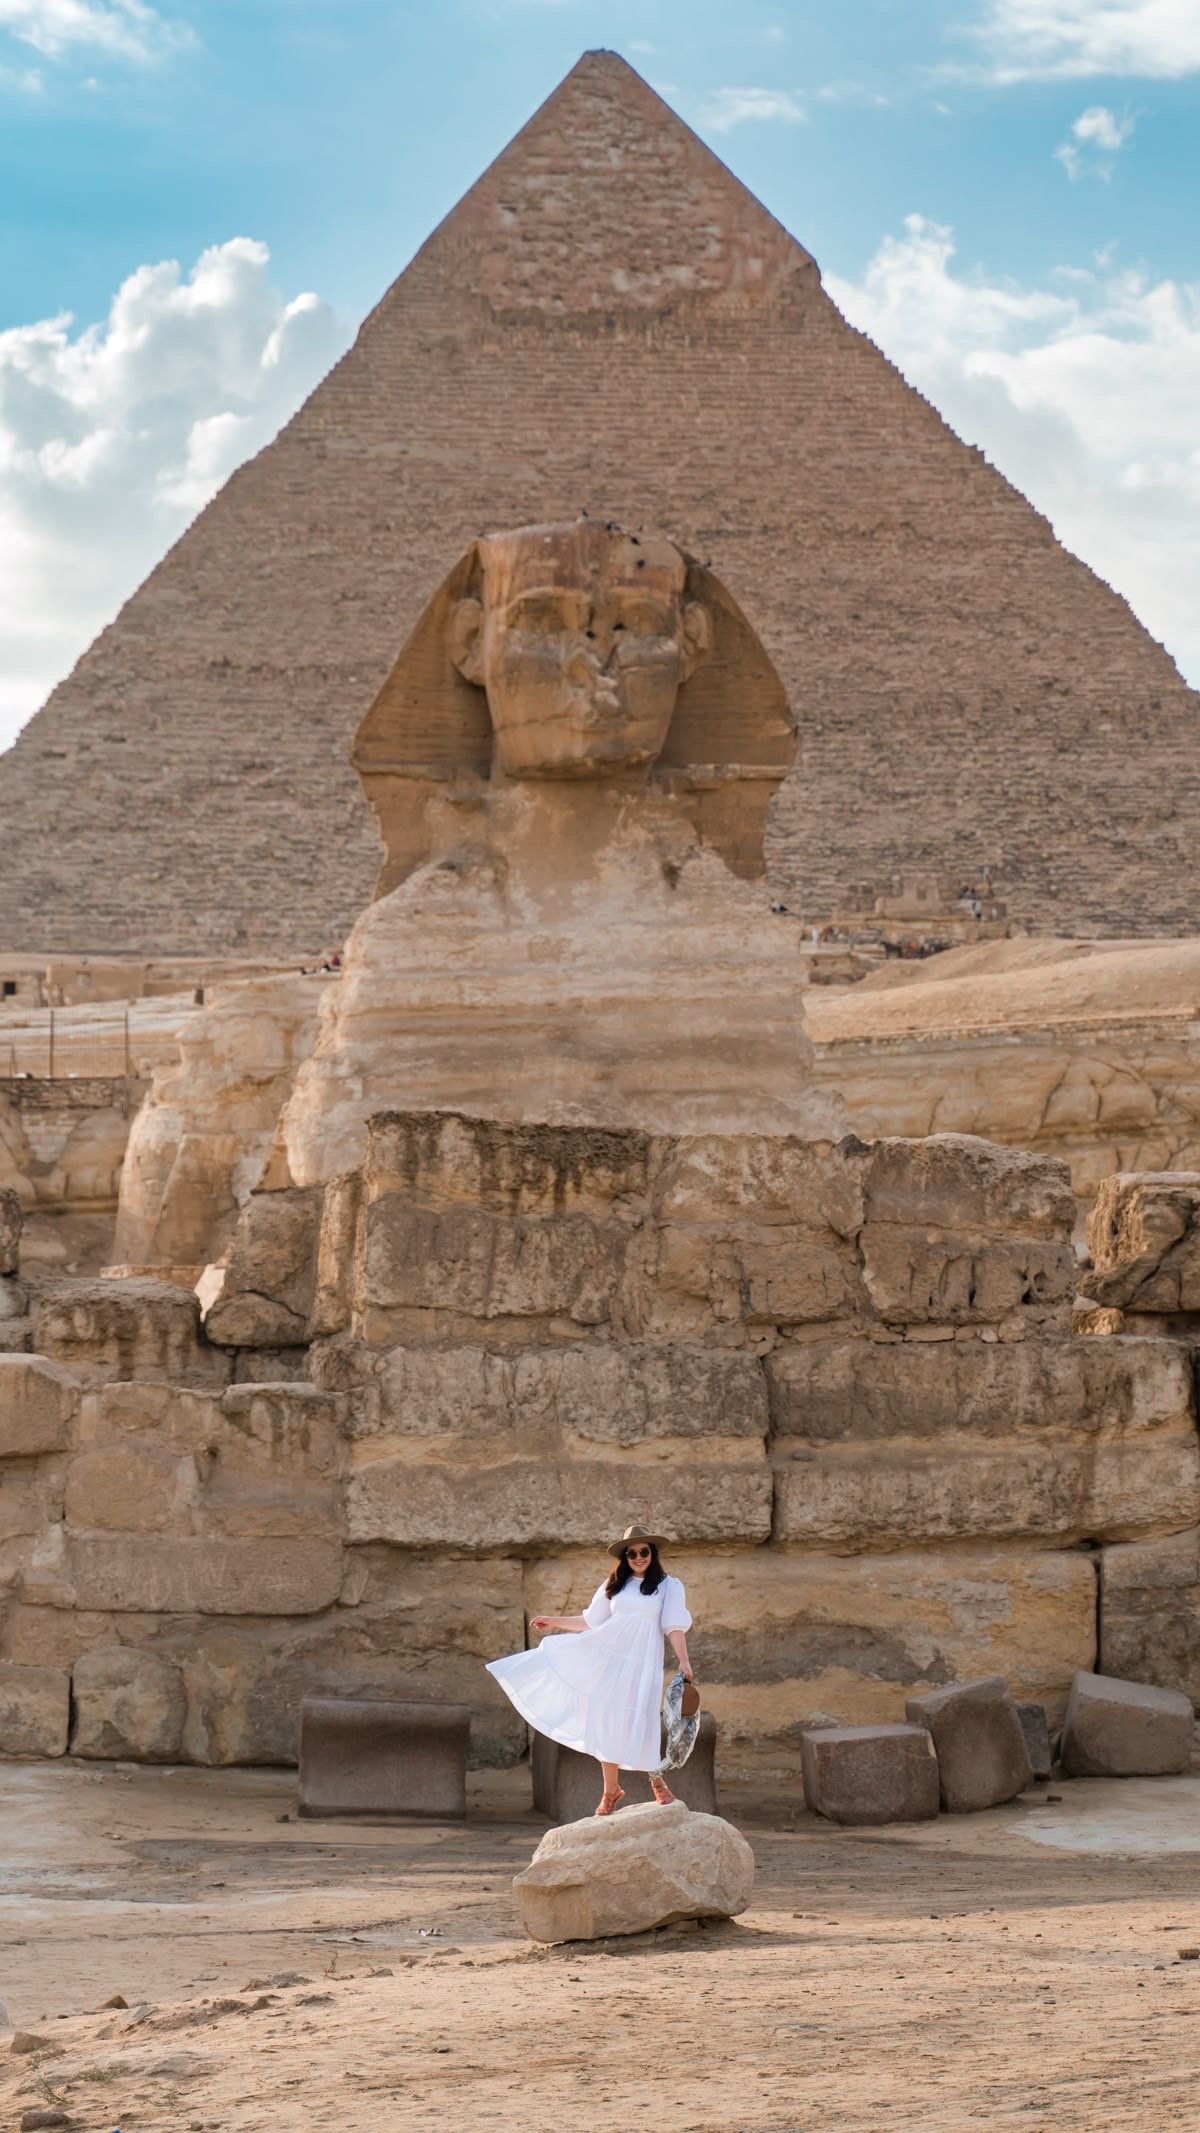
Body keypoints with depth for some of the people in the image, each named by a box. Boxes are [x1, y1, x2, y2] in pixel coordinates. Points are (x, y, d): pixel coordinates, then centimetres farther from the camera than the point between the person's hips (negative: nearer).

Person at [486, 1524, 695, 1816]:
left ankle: (657, 1781, 11)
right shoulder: (614, 1586, 14)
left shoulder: (669, 1586, 5)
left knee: (636, 1725, -10)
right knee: (606, 1723, 0)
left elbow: (675, 1627, -3)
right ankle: (610, 1791, 8)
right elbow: (590, 1621, 20)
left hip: (641, 1661, -3)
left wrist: (684, 1662, -14)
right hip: (607, 1656, 3)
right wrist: (553, 1621, 22)